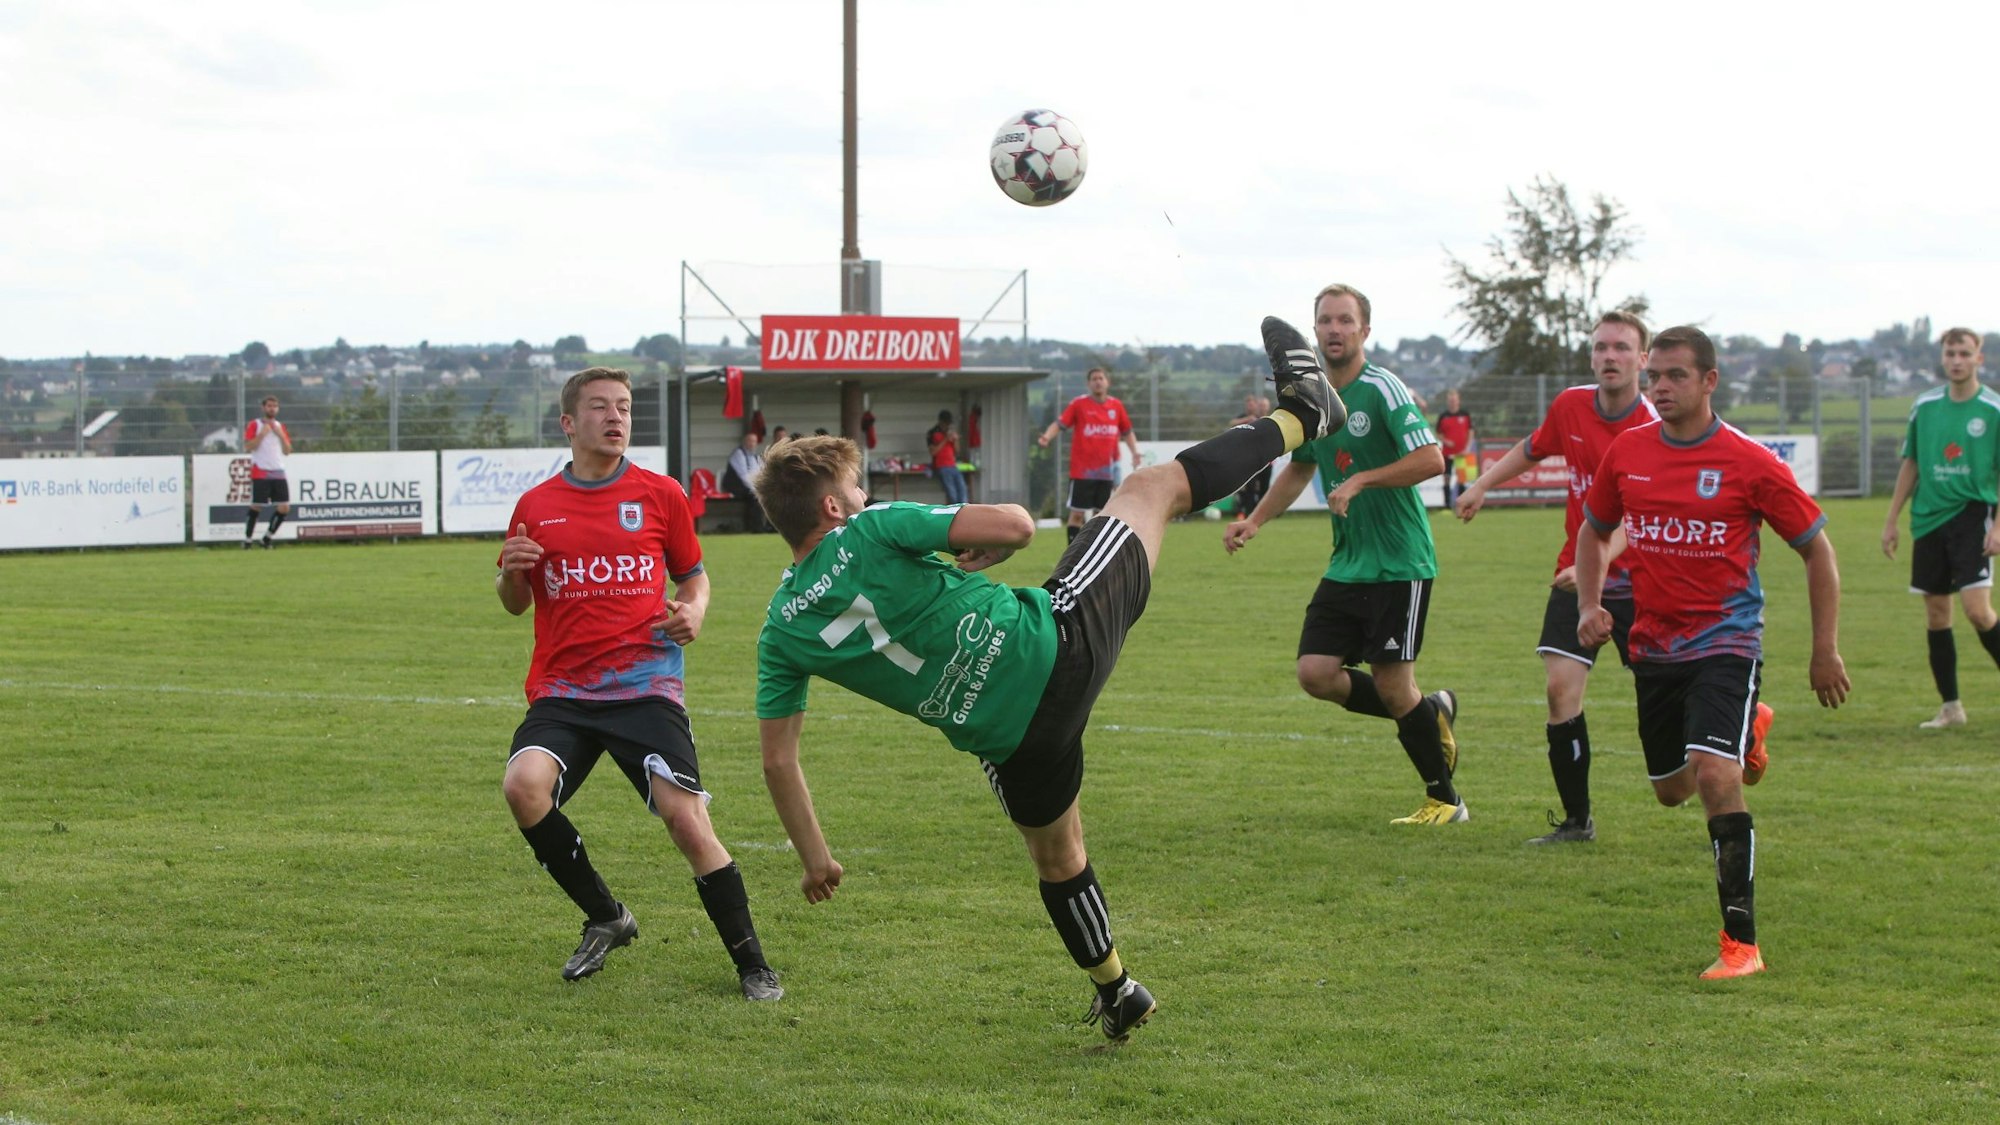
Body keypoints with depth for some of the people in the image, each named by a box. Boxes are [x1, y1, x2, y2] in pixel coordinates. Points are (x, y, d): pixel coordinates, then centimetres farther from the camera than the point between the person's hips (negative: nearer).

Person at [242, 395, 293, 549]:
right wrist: (262, 433, -17)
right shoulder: (254, 425, 2)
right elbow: (248, 446, -10)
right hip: (260, 473, -5)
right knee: (256, 507, -4)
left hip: (278, 473, 5)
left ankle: (267, 538, 11)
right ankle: (247, 540, 7)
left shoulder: (280, 427, 16)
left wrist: (281, 435, -3)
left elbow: (287, 451, 11)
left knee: (284, 508, -3)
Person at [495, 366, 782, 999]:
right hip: (562, 691, 2)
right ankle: (604, 918, -1)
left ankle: (751, 965, -1)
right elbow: (515, 604, 20)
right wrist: (511, 572, -3)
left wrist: (694, 612, -3)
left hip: (646, 682, -1)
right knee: (523, 785, -25)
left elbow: (692, 574, 20)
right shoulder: (536, 506, 10)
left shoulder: (660, 495, 8)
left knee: (685, 815, -16)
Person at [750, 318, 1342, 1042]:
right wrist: (983, 552, 9)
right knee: (1154, 485, 14)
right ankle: (1299, 417, 27)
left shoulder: (782, 632, 2)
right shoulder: (869, 533, -11)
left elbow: (777, 759, 4)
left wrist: (813, 857, 16)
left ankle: (1117, 994, 42)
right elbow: (1015, 525, -15)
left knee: (1057, 855, 31)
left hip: (1001, 734, 4)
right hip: (1058, 643, -4)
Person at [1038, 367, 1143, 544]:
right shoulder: (1079, 403, -4)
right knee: (1077, 514, -5)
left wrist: (1135, 451, 3)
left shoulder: (1116, 406, 7)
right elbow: (1059, 423, -10)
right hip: (1082, 470, -4)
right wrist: (1047, 436, -30)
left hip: (1106, 471, 4)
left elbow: (1127, 431, 18)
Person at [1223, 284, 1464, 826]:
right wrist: (1253, 521, 16)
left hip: (1399, 565, -7)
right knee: (1316, 673, -3)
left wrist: (1360, 481, -24)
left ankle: (1445, 801, 12)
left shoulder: (1382, 389, -13)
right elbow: (1300, 468, 26)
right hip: (1346, 565, 7)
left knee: (1392, 686, -6)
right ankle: (1432, 713, 18)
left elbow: (1431, 459, -23)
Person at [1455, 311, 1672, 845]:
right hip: (1575, 579, 4)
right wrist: (1481, 485, 18)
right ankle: (1576, 820, -3)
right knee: (1561, 688, -11)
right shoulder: (1570, 407, 0)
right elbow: (1531, 449, 23)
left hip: (1636, 583, -3)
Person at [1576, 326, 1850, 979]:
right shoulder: (1625, 454, 0)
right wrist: (1589, 606, 3)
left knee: (1715, 777, -23)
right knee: (1671, 790, 17)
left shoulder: (1750, 464, -11)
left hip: (1726, 640, -5)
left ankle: (1741, 942, -17)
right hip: (1654, 646, 5)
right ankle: (1743, 741, 52)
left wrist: (1825, 651, -2)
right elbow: (1594, 530, 19)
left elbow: (1816, 548, -2)